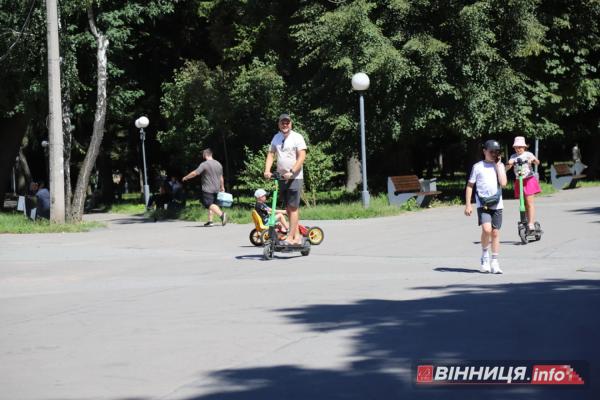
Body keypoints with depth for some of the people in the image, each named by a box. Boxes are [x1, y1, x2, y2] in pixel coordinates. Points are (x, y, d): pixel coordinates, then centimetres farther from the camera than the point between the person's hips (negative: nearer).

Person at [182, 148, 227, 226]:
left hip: (207, 189, -8)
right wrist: (222, 187, 30)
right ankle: (210, 221, 12)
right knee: (212, 204, 14)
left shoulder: (204, 164, -12)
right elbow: (221, 177, 19)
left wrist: (185, 178, -1)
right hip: (216, 189, 8)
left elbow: (195, 173, -15)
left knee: (209, 205, -13)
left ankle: (221, 214, -31)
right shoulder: (218, 164, 12)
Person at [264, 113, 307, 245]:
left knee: (293, 207, -10)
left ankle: (291, 237, -11)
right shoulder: (276, 138, 12)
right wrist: (267, 170, -6)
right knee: (288, 208, 10)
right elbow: (271, 155, 10)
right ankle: (297, 236, 17)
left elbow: (302, 157, -13)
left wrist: (291, 172, -22)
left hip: (295, 177, -6)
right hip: (282, 177, 7)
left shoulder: (297, 137, -6)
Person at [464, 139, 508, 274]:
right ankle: (485, 255, 1)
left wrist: (498, 165, -4)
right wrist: (468, 205, -2)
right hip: (483, 204, -3)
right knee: (486, 229, -21)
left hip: (496, 204, 3)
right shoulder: (478, 167, 2)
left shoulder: (500, 166, 9)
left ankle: (494, 263, 13)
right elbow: (470, 186, 4)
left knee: (495, 233, 4)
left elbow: (503, 183, -7)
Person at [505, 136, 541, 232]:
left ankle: (531, 223, -15)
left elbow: (537, 163, -13)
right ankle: (528, 221, 12)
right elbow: (507, 168, -1)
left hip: (529, 180, -4)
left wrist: (534, 159, -34)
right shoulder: (513, 157, 9)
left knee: (529, 202, -11)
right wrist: (509, 164, -23)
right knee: (523, 203, 5)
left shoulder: (528, 154, 0)